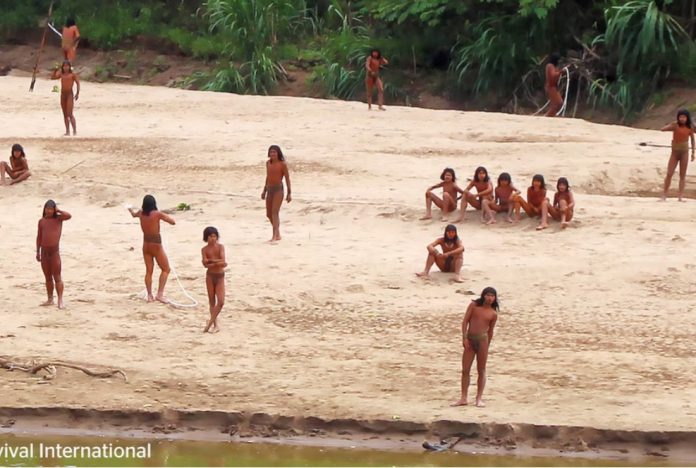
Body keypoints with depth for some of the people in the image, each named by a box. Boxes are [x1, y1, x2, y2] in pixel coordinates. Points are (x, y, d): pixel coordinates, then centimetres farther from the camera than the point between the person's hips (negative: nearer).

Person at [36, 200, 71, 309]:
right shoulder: (41, 221, 9)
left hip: (55, 251, -4)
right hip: (44, 252, 4)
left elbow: (69, 216, -21)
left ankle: (60, 301, -9)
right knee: (48, 277, 11)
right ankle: (50, 299, 18)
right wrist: (38, 252, 11)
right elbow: (39, 237, 13)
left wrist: (58, 210, -10)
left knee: (57, 277, -6)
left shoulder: (58, 218, -1)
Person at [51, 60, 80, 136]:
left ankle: (75, 130, -10)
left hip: (70, 94, -6)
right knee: (65, 114, 8)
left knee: (70, 114, -13)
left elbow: (78, 83, -5)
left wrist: (77, 93, -13)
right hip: (63, 95, 6)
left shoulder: (72, 75, -4)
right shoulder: (61, 74, 10)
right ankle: (67, 131, 13)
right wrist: (55, 71, -5)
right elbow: (53, 77, 9)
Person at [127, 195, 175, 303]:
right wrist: (165, 215, 0)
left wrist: (131, 210, 50)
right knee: (166, 269, 4)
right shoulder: (157, 214, -17)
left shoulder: (141, 213, 1)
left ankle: (150, 296, 14)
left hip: (146, 245, 6)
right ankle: (160, 294, -8)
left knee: (149, 271, 14)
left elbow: (134, 215, 26)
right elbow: (173, 222, -20)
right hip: (156, 245, -6)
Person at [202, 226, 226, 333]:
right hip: (210, 276, 0)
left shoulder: (220, 247, -1)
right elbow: (205, 264, -14)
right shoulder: (204, 249, -1)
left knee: (221, 302, -11)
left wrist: (210, 260, -18)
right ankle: (215, 325, 10)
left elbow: (222, 260, -14)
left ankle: (210, 322, 1)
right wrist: (217, 263, -23)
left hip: (220, 276, 0)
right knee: (212, 302, 5)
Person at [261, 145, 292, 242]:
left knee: (275, 212, -19)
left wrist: (289, 193, -8)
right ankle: (278, 234, 30)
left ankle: (274, 236, -25)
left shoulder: (282, 164, -6)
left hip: (278, 189, -7)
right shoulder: (268, 163, 12)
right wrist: (264, 190, 22)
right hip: (270, 190, 7)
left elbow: (287, 179, -5)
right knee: (269, 214, 11)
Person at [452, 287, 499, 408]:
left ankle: (479, 398, 10)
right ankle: (464, 398, 10)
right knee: (465, 370, 3)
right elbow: (465, 321, 1)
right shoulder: (474, 305, 3)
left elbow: (490, 331, 11)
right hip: (470, 339, 1)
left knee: (481, 370, 3)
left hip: (482, 339, -1)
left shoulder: (493, 314, 4)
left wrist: (487, 346, 11)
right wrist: (464, 337, -7)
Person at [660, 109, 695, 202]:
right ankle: (664, 195, 8)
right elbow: (663, 129, -17)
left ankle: (681, 196, 2)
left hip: (684, 152, 1)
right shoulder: (675, 125, -7)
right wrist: (672, 127, -32)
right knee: (669, 174, -2)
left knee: (682, 175, 2)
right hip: (675, 152, -1)